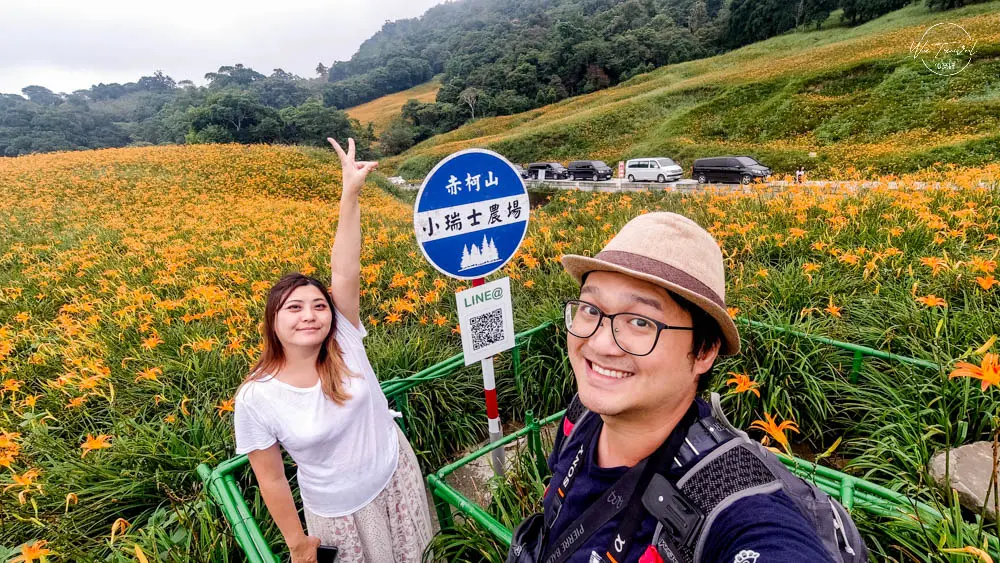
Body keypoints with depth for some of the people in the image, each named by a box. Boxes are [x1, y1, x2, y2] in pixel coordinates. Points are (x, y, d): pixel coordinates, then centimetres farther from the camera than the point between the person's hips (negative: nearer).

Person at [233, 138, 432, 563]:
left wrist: (350, 194, -38)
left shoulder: (345, 343, -19)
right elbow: (271, 480, -11)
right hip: (339, 510, -2)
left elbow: (344, 272, -31)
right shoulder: (256, 399, -22)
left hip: (398, 477, 2)